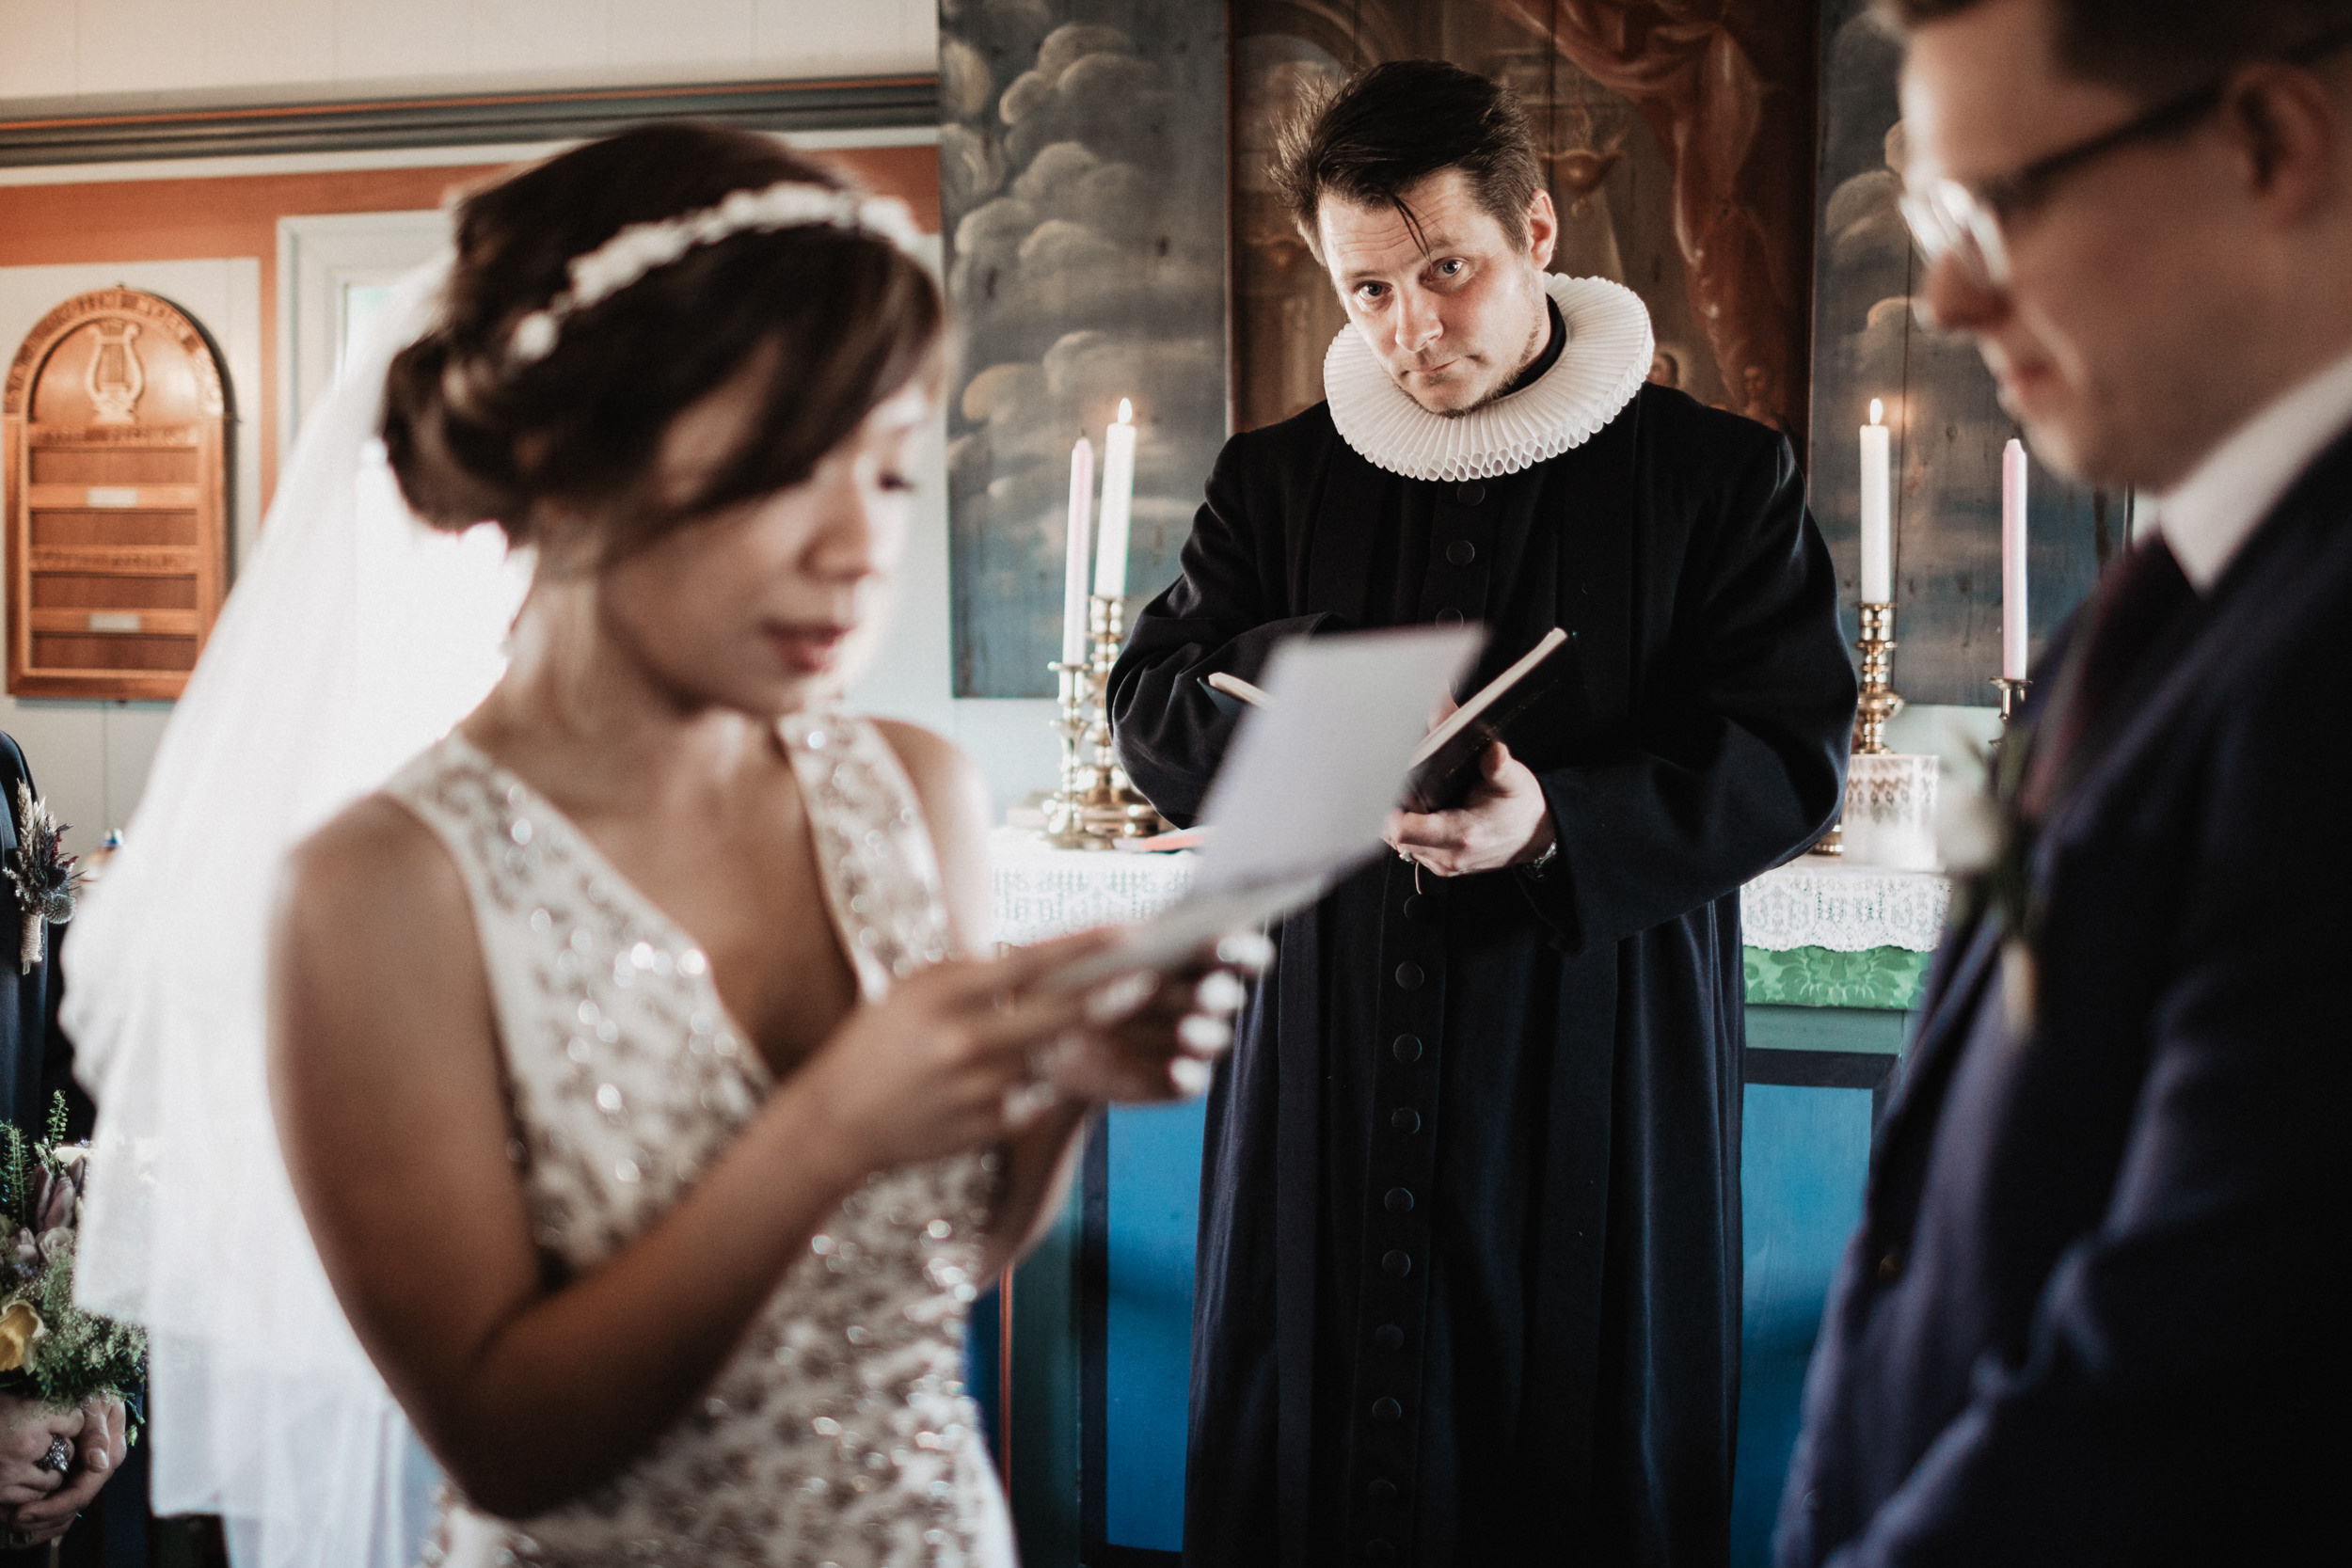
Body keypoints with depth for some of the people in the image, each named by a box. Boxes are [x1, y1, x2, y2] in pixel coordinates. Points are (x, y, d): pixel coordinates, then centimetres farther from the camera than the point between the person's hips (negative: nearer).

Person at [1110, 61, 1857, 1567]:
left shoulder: (1722, 476, 1)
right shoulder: (1277, 481, 11)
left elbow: (1793, 756, -6)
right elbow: (1151, 720, 6)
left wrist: (1560, 824, -22)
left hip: (1598, 1094, -2)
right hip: (1330, 1088, 3)